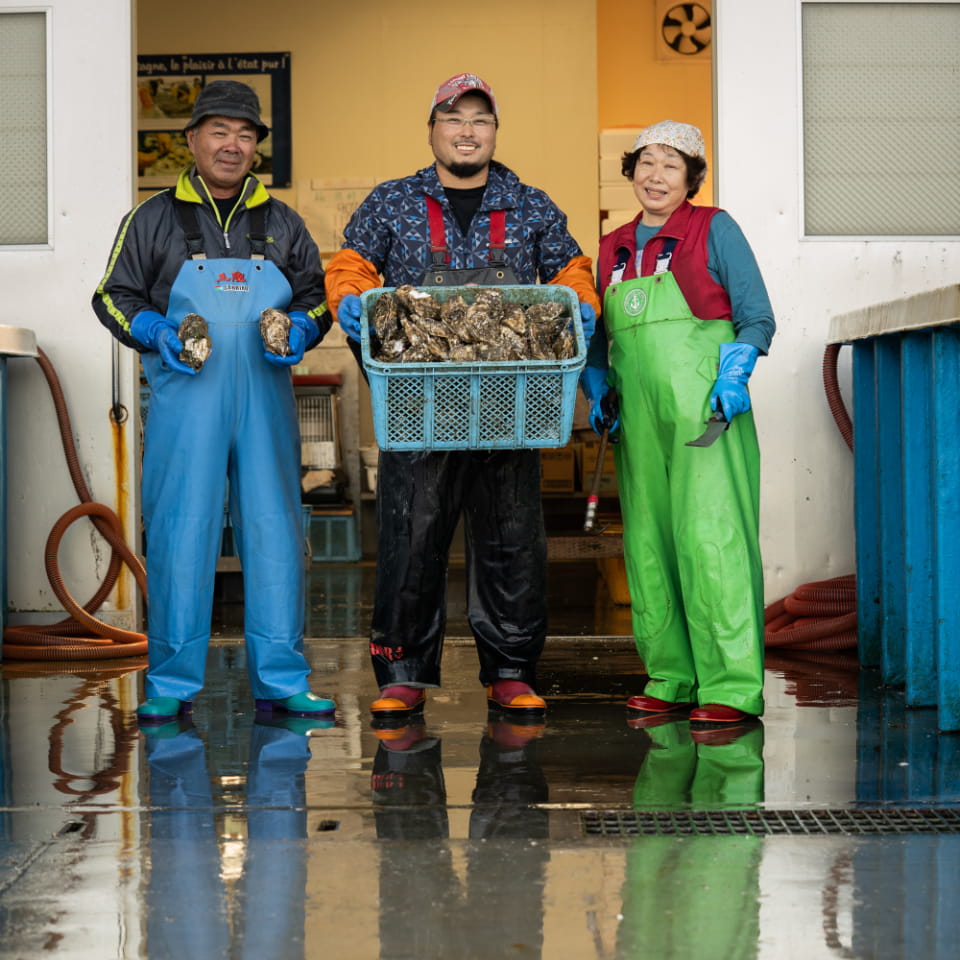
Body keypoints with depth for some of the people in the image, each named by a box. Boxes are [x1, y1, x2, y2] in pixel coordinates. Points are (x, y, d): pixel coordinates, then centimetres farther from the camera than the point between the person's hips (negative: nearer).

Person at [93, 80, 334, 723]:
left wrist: (299, 328, -2)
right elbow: (115, 296, 10)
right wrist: (157, 332, -8)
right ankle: (173, 684, 5)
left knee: (275, 532, 1)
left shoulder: (282, 224, 16)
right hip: (186, 399, -2)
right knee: (180, 534, -4)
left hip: (265, 401, 2)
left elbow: (316, 295, 20)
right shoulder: (155, 219, 9)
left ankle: (280, 682, 8)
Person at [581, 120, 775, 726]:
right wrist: (597, 392, 7)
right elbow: (600, 338, 24)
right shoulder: (613, 248, 17)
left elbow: (756, 316, 2)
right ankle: (671, 679, 11)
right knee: (648, 544, 4)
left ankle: (732, 686, -9)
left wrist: (734, 375, -13)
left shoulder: (714, 229, 3)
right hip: (637, 414, 6)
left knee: (710, 536, -11)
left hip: (704, 408, -5)